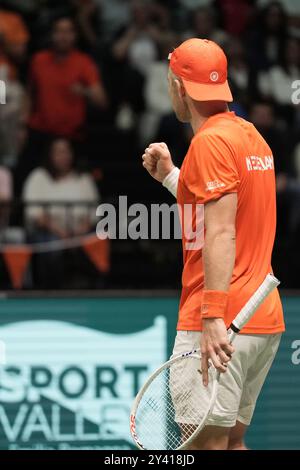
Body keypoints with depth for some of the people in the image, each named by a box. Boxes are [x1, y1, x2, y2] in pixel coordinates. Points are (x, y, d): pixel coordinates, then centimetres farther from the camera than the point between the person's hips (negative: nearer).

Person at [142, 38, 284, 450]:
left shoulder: (211, 141, -12)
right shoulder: (250, 135, 15)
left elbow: (221, 234, -20)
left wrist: (213, 317, -24)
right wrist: (169, 175, 23)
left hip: (222, 326, -9)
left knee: (205, 442, -9)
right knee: (232, 439, 14)